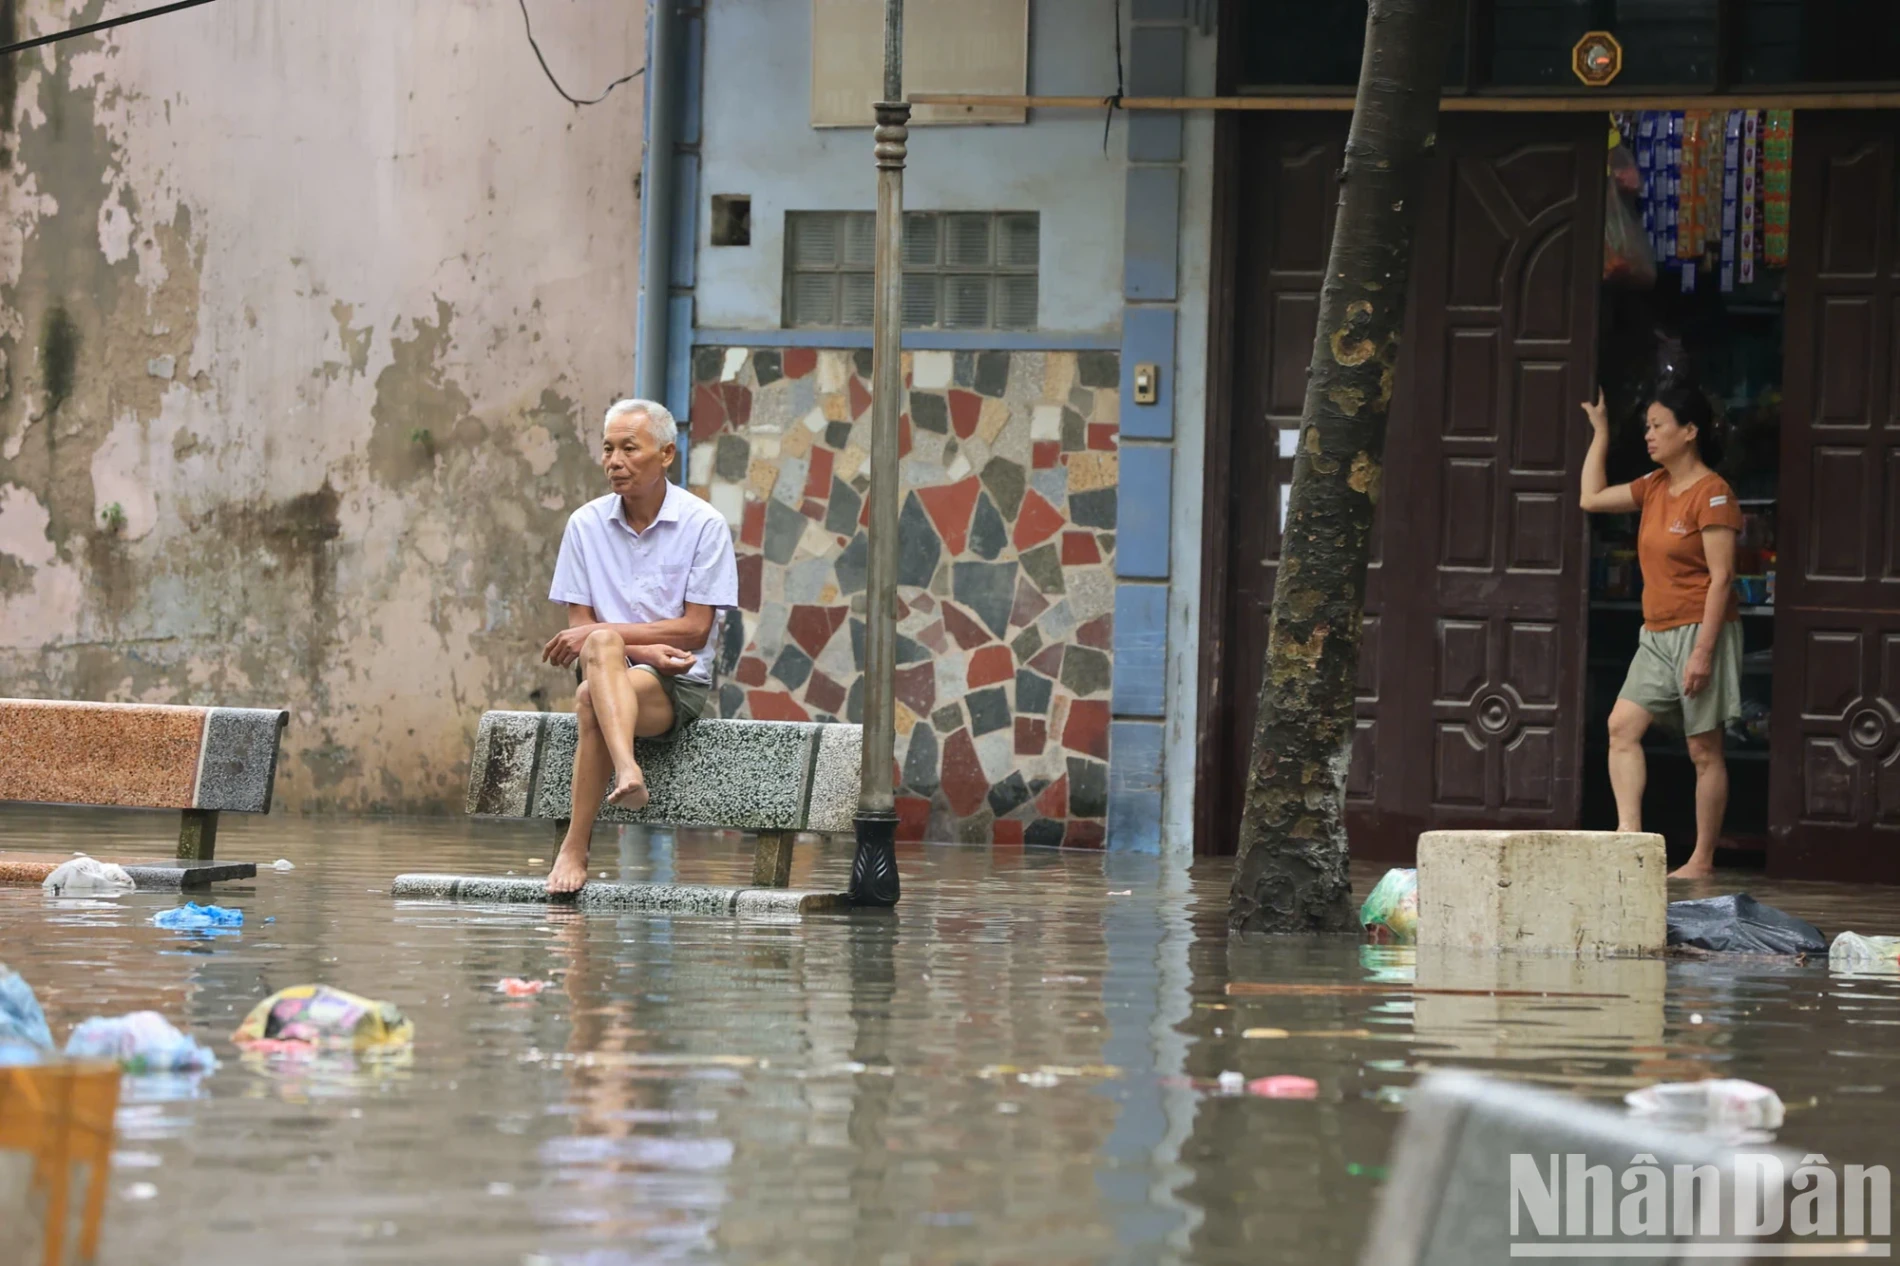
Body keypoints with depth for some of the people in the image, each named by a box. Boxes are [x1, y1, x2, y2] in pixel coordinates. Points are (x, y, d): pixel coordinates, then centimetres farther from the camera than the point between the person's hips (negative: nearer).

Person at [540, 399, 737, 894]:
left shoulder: (703, 525, -1)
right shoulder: (586, 524, 9)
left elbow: (695, 629, -6)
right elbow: (579, 625, 5)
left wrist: (605, 633, -13)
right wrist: (643, 648, -15)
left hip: (678, 684, -2)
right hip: (606, 671, 3)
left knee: (591, 700, -35)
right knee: (602, 647, -36)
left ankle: (575, 848, -36)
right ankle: (627, 773, -57)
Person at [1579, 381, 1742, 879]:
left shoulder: (1712, 495, -13)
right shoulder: (1655, 487, 12)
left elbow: (1721, 577, -16)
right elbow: (1592, 498, 21)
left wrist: (1704, 651, -21)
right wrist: (1600, 433, 18)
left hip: (1700, 631, -8)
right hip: (1658, 634, 8)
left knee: (1704, 749, -1)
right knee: (1622, 725, -7)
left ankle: (1702, 861, 2)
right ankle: (1629, 832, -12)